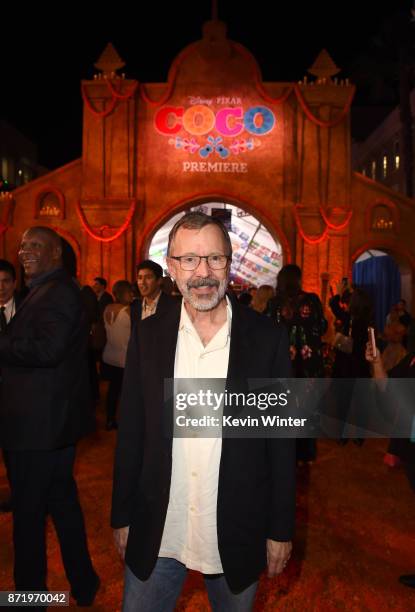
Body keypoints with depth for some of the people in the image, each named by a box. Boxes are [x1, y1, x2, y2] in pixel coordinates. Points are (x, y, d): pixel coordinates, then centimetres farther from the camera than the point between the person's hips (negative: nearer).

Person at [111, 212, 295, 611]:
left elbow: (282, 441, -5)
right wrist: (122, 517, 4)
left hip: (237, 540, -1)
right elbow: (130, 435, 1)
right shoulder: (147, 337, -5)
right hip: (155, 536, 1)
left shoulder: (267, 338, -10)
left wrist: (281, 531, -2)